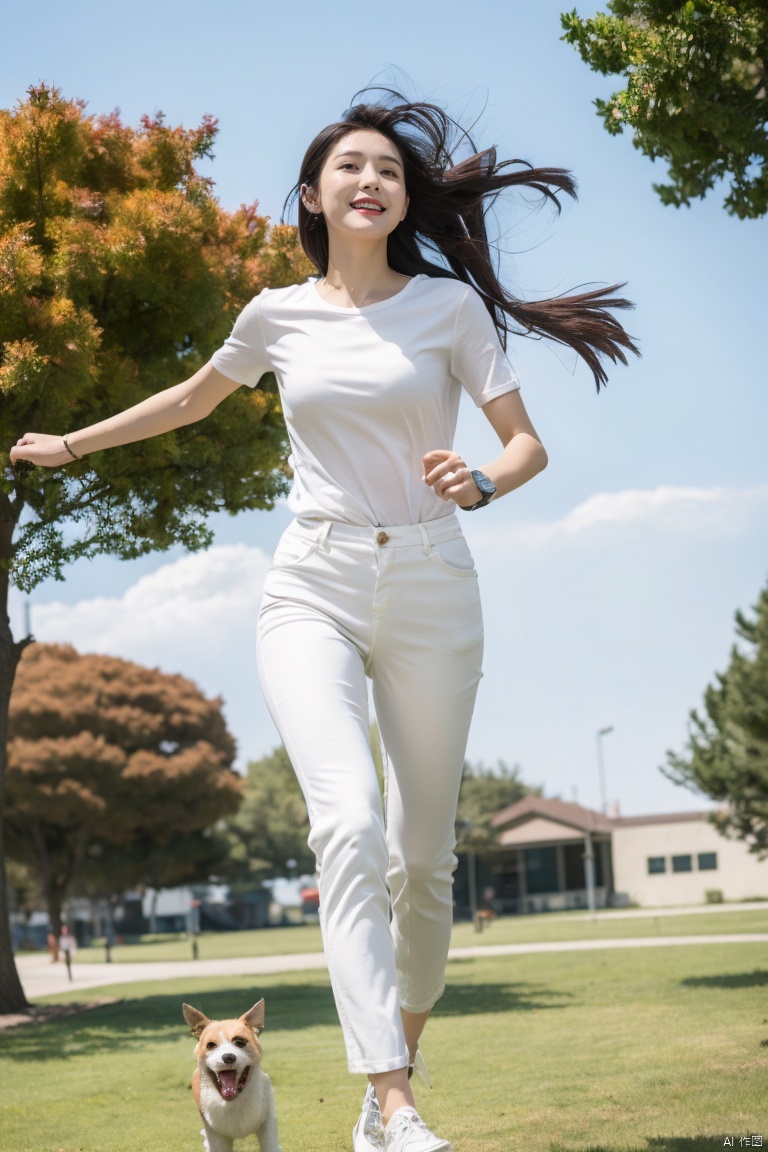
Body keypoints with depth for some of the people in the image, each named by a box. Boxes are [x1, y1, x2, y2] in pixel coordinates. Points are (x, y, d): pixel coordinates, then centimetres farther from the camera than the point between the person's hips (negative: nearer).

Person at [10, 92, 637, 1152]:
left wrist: (484, 482, -18)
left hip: (429, 587, 0)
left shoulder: (449, 302, 4)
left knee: (422, 855, 4)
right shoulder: (278, 316, 9)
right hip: (313, 586, 0)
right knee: (349, 823, -23)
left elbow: (528, 443, 4)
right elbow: (190, 400, 28)